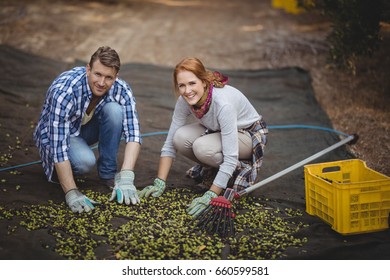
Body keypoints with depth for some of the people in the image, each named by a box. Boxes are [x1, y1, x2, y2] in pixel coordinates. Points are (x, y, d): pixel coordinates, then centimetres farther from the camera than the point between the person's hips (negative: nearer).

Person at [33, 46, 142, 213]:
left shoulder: (121, 89, -23)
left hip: (87, 127, 4)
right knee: (85, 161, -35)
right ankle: (58, 169, 1)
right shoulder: (64, 91, -36)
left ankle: (108, 171, -9)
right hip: (56, 133, -4)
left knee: (114, 109, -26)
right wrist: (72, 193, -40)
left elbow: (133, 133, -27)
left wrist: (126, 178, -40)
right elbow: (59, 145, -37)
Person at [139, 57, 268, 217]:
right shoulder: (184, 100, -20)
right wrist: (160, 183, -20)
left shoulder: (223, 103, -38)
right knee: (181, 137, -23)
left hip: (250, 133, -6)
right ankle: (213, 167, 5)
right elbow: (170, 144, -13)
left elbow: (230, 158, -37)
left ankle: (241, 169, -6)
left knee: (202, 147, -33)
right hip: (218, 130, 6)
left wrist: (210, 196, -40)